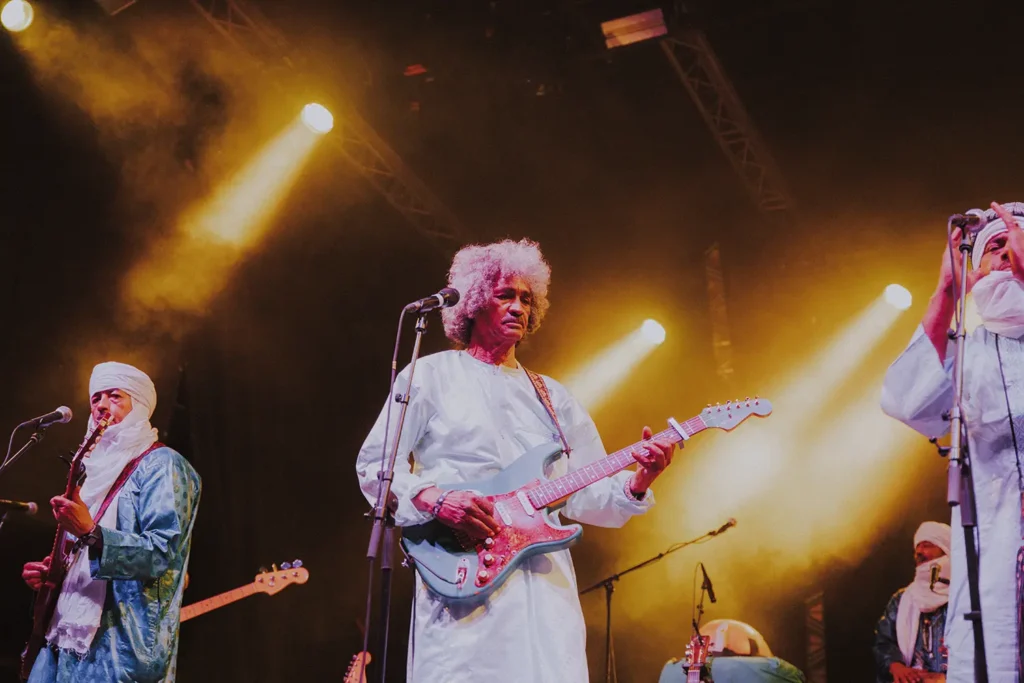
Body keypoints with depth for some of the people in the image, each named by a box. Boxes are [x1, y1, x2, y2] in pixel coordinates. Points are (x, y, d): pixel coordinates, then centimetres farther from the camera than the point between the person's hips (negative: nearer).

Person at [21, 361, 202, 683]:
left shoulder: (161, 464, -7)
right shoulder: (99, 470, 20)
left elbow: (162, 552, -20)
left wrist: (90, 533, -30)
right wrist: (51, 574, 7)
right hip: (72, 636, 8)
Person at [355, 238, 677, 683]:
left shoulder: (551, 396, 20)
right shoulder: (431, 376, 7)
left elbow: (585, 495, 15)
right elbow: (373, 465, 2)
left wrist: (637, 483, -4)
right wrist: (435, 501, -15)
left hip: (546, 584, 4)